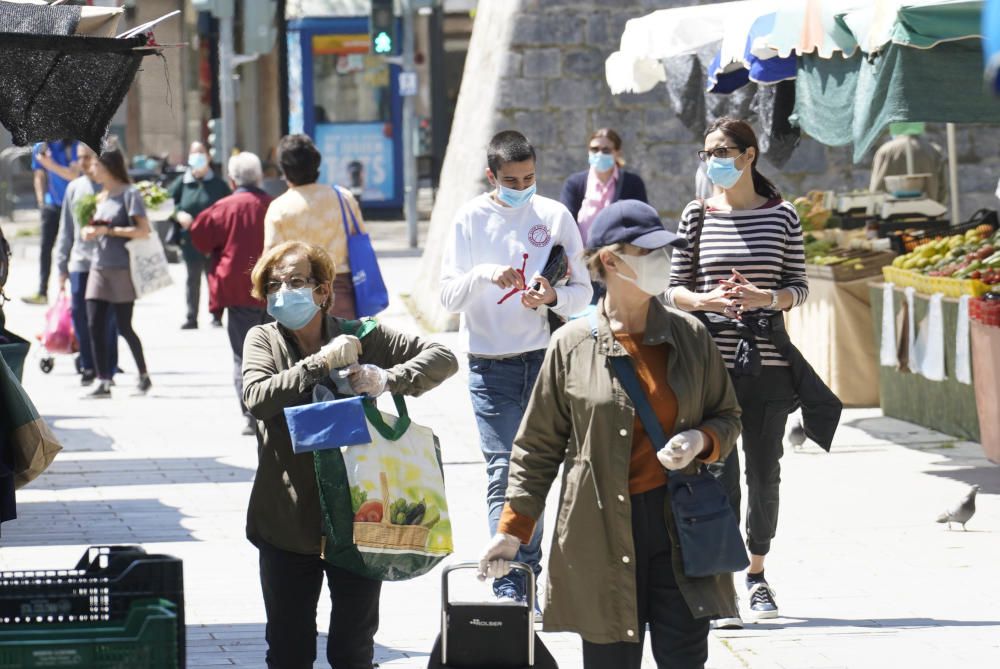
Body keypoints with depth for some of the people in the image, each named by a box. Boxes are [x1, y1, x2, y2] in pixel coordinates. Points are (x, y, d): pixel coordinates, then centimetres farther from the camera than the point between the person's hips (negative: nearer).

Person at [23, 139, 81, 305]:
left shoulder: (74, 146, -10)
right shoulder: (40, 147, 3)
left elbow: (74, 174, -17)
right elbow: (40, 176, 11)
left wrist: (50, 165, -25)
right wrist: (41, 201, 5)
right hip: (52, 205, 3)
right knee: (45, 247, -4)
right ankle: (42, 292, -3)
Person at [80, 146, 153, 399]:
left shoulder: (129, 193, -7)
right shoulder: (101, 197, 15)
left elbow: (143, 230, -14)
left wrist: (108, 230, -16)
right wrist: (89, 231, 2)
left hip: (122, 269, -7)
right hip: (99, 267, 7)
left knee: (124, 327, -1)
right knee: (95, 325, -2)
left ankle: (144, 376, 17)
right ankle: (103, 382, 0)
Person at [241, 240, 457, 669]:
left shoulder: (361, 338, 1)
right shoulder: (262, 341, 3)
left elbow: (443, 358, -2)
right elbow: (258, 399, -17)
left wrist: (388, 379, -18)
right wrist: (321, 363, -21)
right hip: (288, 525, 1)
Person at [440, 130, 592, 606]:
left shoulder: (555, 215, 4)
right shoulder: (470, 219, 1)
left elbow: (583, 290, 5)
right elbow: (448, 296, -3)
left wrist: (553, 297, -17)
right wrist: (483, 274, -22)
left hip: (546, 361, 2)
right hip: (491, 365, -2)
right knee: (503, 472, -9)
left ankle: (528, 576, 20)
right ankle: (508, 588, -13)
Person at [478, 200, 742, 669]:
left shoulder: (690, 337, 6)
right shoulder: (573, 345, -1)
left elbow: (727, 416, 17)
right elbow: (538, 446, 5)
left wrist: (701, 441, -7)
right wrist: (512, 529, 0)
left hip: (680, 526, 2)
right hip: (602, 536, -2)